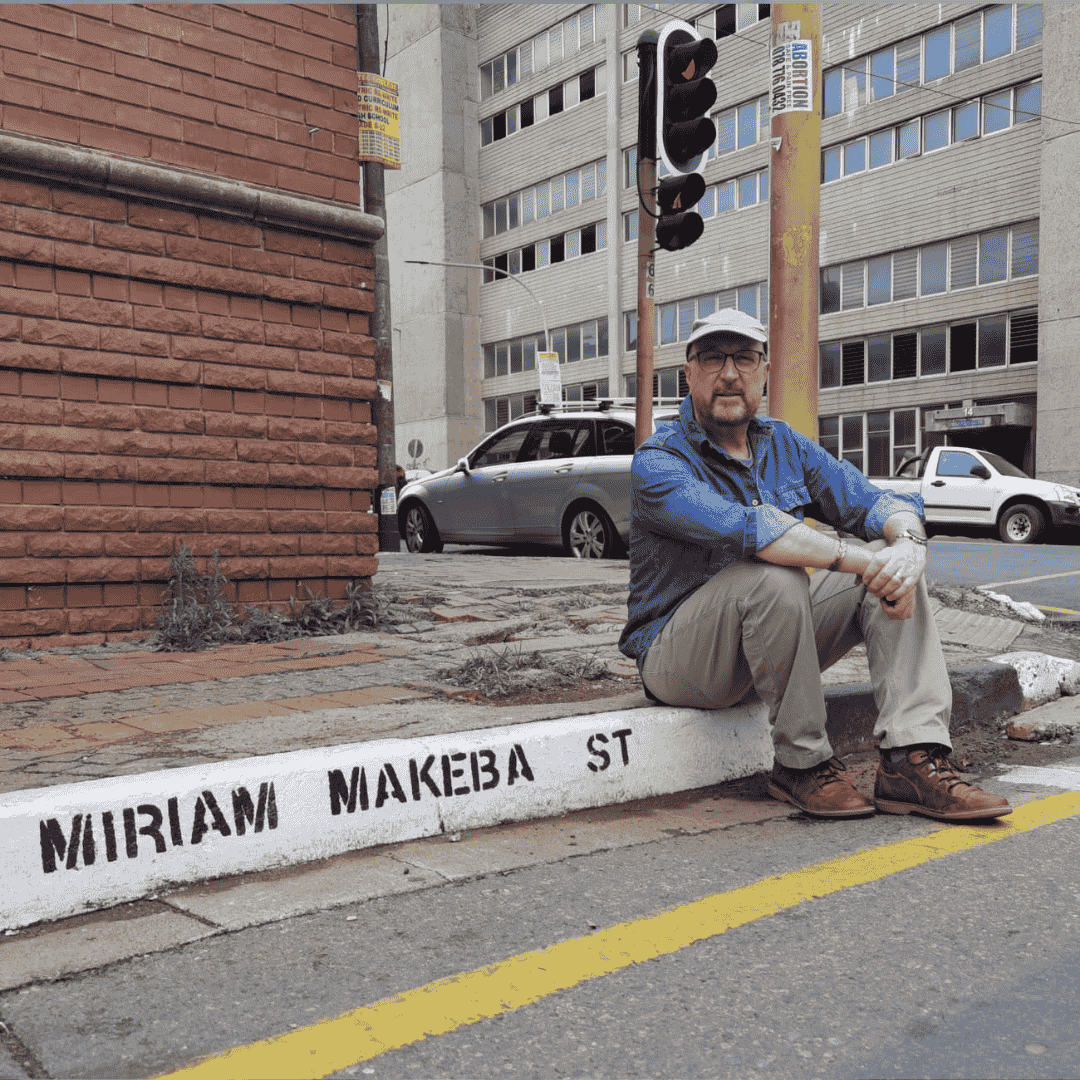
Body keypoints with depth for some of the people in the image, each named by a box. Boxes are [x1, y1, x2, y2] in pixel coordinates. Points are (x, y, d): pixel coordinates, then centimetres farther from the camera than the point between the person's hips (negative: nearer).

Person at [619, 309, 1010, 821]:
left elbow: (879, 502, 1)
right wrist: (860, 559, -34)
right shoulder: (658, 462, -13)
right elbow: (743, 527, -32)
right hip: (675, 658, -7)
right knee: (775, 575, -34)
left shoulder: (785, 445, 9)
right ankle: (801, 764, -18)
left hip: (771, 636, 7)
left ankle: (911, 761, -20)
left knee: (892, 562, -9)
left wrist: (906, 546, -22)